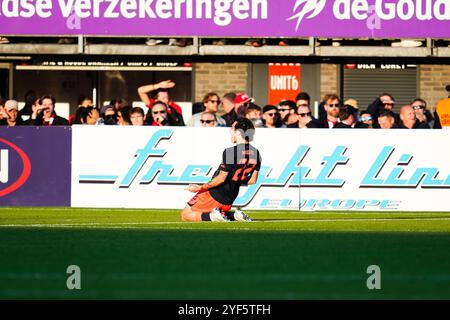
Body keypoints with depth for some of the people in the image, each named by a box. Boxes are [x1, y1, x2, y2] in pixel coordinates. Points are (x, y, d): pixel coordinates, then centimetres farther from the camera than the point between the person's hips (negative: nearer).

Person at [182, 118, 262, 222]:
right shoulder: (256, 154, -2)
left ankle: (212, 216, -16)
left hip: (215, 194, -7)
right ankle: (234, 215, 3)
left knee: (186, 215, 4)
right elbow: (252, 180, 6)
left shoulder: (230, 152, -23)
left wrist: (200, 188, -10)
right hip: (229, 201, 7)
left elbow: (221, 178, -20)